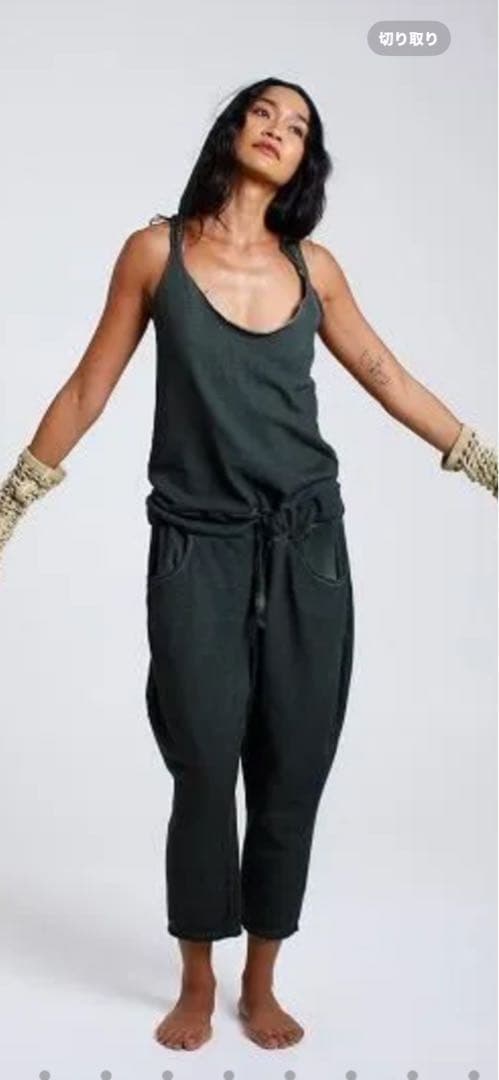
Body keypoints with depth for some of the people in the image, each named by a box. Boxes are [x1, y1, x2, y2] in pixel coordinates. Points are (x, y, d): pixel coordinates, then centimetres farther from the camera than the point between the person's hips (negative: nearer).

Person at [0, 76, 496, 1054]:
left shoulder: (313, 267, 7)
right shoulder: (157, 250, 1)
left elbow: (387, 377, 15)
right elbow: (90, 387, 5)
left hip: (307, 544, 3)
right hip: (198, 546, -2)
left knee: (293, 772, 6)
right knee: (204, 770, 1)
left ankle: (261, 984, 24)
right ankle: (197, 983, 23)